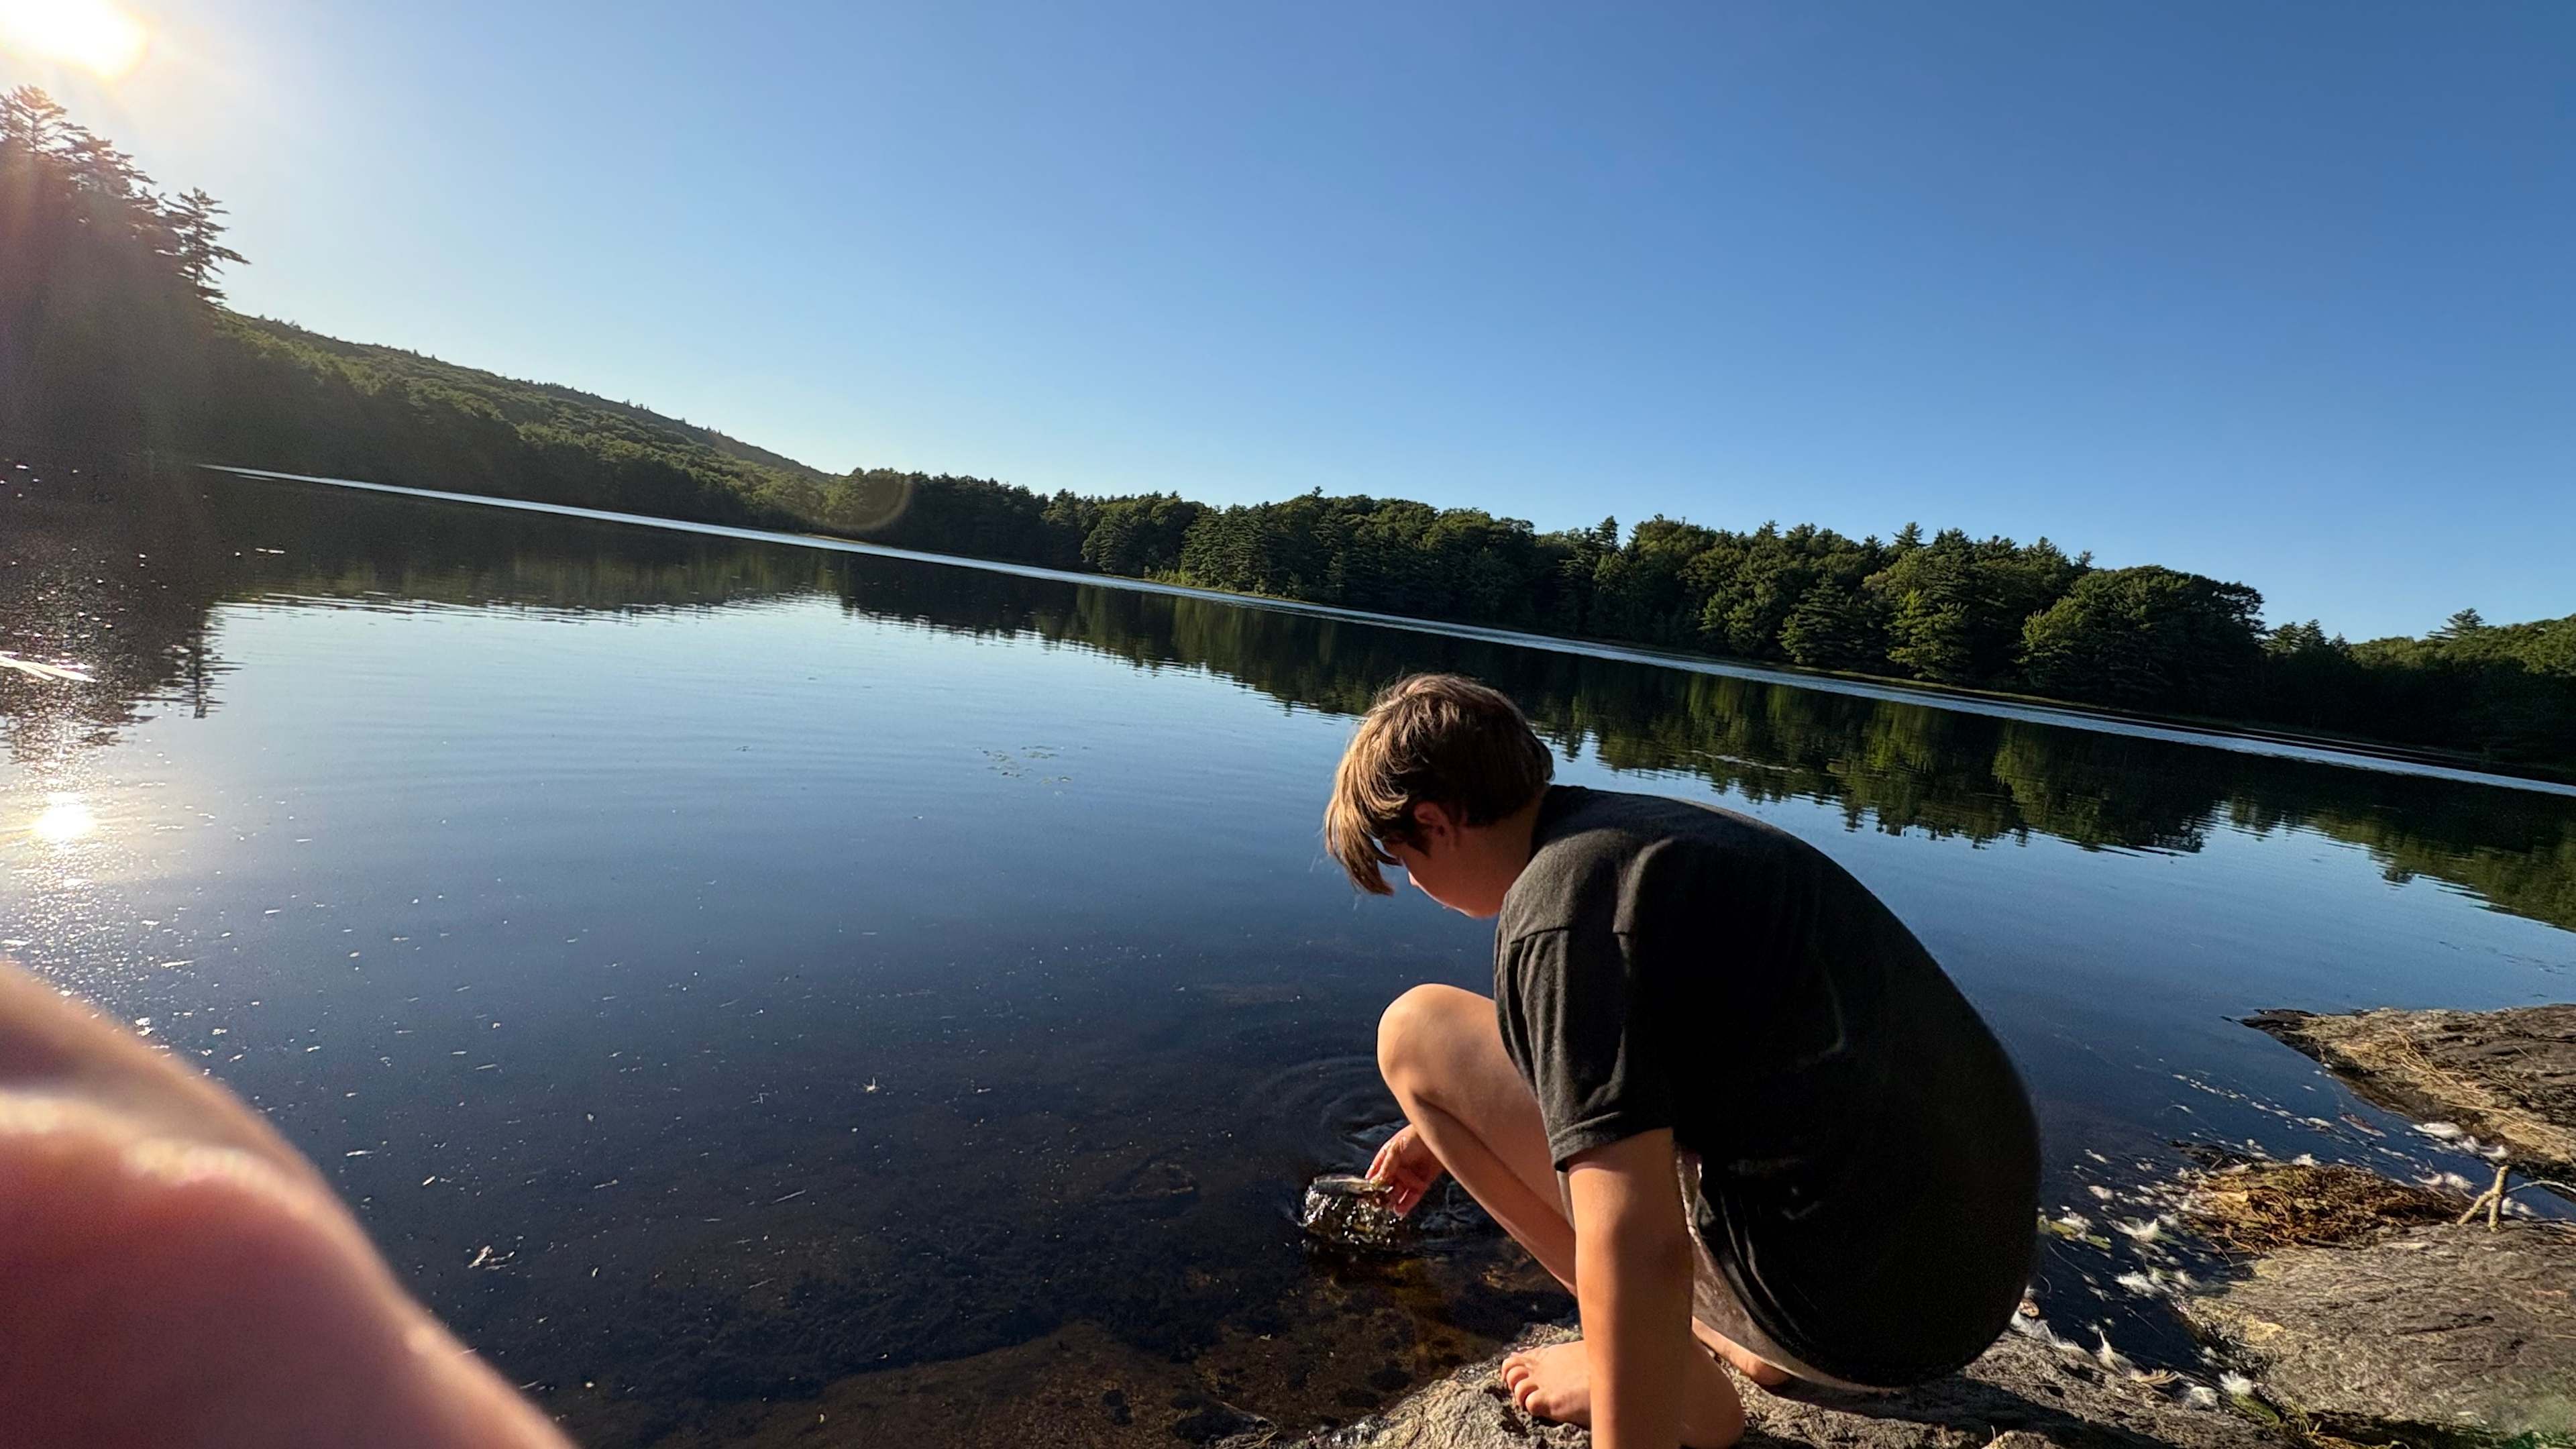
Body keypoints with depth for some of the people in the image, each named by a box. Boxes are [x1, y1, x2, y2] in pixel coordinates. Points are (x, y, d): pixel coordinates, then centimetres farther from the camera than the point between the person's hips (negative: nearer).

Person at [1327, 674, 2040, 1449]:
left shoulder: (1561, 898, -18)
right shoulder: (1654, 825, 11)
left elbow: (1636, 1249, -24)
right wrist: (1453, 1127, 38)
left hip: (1844, 1294, -9)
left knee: (1417, 1035, -5)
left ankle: (1675, 1379, 5)